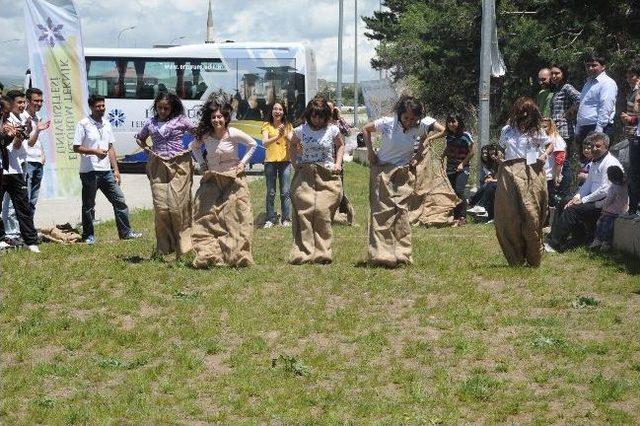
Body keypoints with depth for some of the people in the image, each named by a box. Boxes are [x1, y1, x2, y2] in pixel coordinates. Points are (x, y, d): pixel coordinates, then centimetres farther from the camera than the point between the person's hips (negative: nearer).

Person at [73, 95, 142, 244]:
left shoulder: (106, 124, 13)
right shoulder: (83, 124, -7)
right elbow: (76, 148, -8)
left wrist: (116, 169, 12)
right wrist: (95, 151, -18)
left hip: (106, 170, 6)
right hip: (89, 171, -6)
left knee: (119, 200, 4)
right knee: (88, 205, 3)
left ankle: (125, 232, 12)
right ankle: (88, 236, 12)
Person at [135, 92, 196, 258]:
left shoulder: (181, 120, 3)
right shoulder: (151, 122, 14)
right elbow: (139, 138, 31)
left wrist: (191, 150, -2)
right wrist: (147, 149, 14)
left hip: (179, 165, -3)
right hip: (158, 167, 3)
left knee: (177, 206, -8)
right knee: (160, 207, -4)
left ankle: (182, 246, -1)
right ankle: (163, 247, 2)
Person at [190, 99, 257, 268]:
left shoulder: (234, 134, -12)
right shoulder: (205, 135, -5)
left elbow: (253, 144, 2)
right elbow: (193, 147, 15)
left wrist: (242, 163, -3)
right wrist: (202, 164, 6)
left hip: (233, 179, -2)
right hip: (211, 180, 2)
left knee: (235, 217, -5)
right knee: (207, 217, -4)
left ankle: (237, 256, -2)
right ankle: (206, 254, -3)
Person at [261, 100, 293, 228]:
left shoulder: (288, 126, 9)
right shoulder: (267, 125, 3)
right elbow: (265, 143, -12)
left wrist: (285, 135, -23)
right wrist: (277, 136, -28)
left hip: (285, 161, 1)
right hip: (270, 161, -1)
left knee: (285, 192, -2)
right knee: (271, 193, 2)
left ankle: (286, 219, 6)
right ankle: (270, 219, 10)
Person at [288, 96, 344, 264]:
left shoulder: (332, 130, 0)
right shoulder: (301, 130, 2)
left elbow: (340, 145, 18)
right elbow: (293, 145, 22)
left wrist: (338, 164, 6)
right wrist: (295, 162, 9)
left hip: (327, 176, -1)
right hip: (305, 176, 1)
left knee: (323, 212, -9)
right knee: (304, 212, -8)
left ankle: (322, 253, -2)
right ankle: (303, 253, -6)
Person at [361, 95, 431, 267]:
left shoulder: (420, 127, -9)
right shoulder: (387, 123, -15)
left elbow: (425, 138, 17)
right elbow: (366, 129, 4)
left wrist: (418, 156, 4)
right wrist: (371, 152, -1)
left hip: (404, 172, 2)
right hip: (383, 171, -2)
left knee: (401, 211, -2)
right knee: (381, 211, -4)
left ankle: (401, 254, 2)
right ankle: (380, 255, -3)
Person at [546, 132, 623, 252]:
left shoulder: (610, 163, -15)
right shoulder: (594, 162, 15)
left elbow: (604, 190, -21)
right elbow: (588, 184, 20)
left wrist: (583, 200, -16)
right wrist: (577, 197, 1)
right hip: (594, 199, 10)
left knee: (572, 210, -24)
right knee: (562, 205, 5)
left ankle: (555, 244, -21)